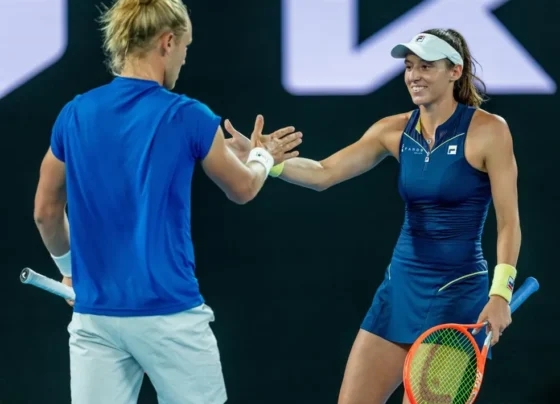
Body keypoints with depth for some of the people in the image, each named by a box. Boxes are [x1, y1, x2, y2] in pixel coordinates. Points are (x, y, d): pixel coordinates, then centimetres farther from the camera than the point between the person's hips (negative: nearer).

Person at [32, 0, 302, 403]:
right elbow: (243, 189, 9)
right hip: (167, 312, -4)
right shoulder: (186, 116, -8)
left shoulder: (74, 115, 3)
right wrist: (263, 157, 31)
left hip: (94, 313, 4)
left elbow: (46, 212, 13)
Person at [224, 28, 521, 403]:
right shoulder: (395, 130, 5)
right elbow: (324, 173, 0)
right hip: (401, 286, 6)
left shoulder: (488, 130, -10)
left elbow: (509, 221, -10)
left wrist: (500, 292, -20)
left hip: (458, 293, -6)